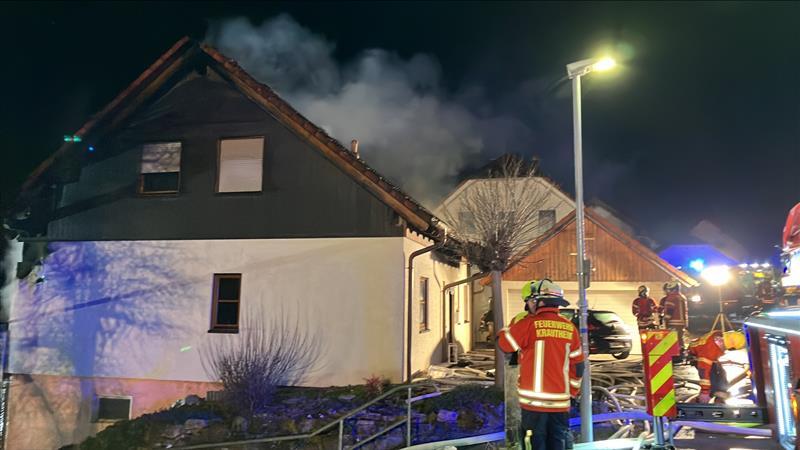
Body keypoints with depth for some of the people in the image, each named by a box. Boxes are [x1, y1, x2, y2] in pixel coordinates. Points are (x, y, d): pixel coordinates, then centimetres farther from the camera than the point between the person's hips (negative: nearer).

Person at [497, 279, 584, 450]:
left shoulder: (528, 324, -13)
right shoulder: (569, 328, 3)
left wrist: (504, 330, 17)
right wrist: (571, 392, 19)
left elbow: (504, 343, -1)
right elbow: (577, 365, 9)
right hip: (560, 401, 4)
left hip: (535, 401, -4)